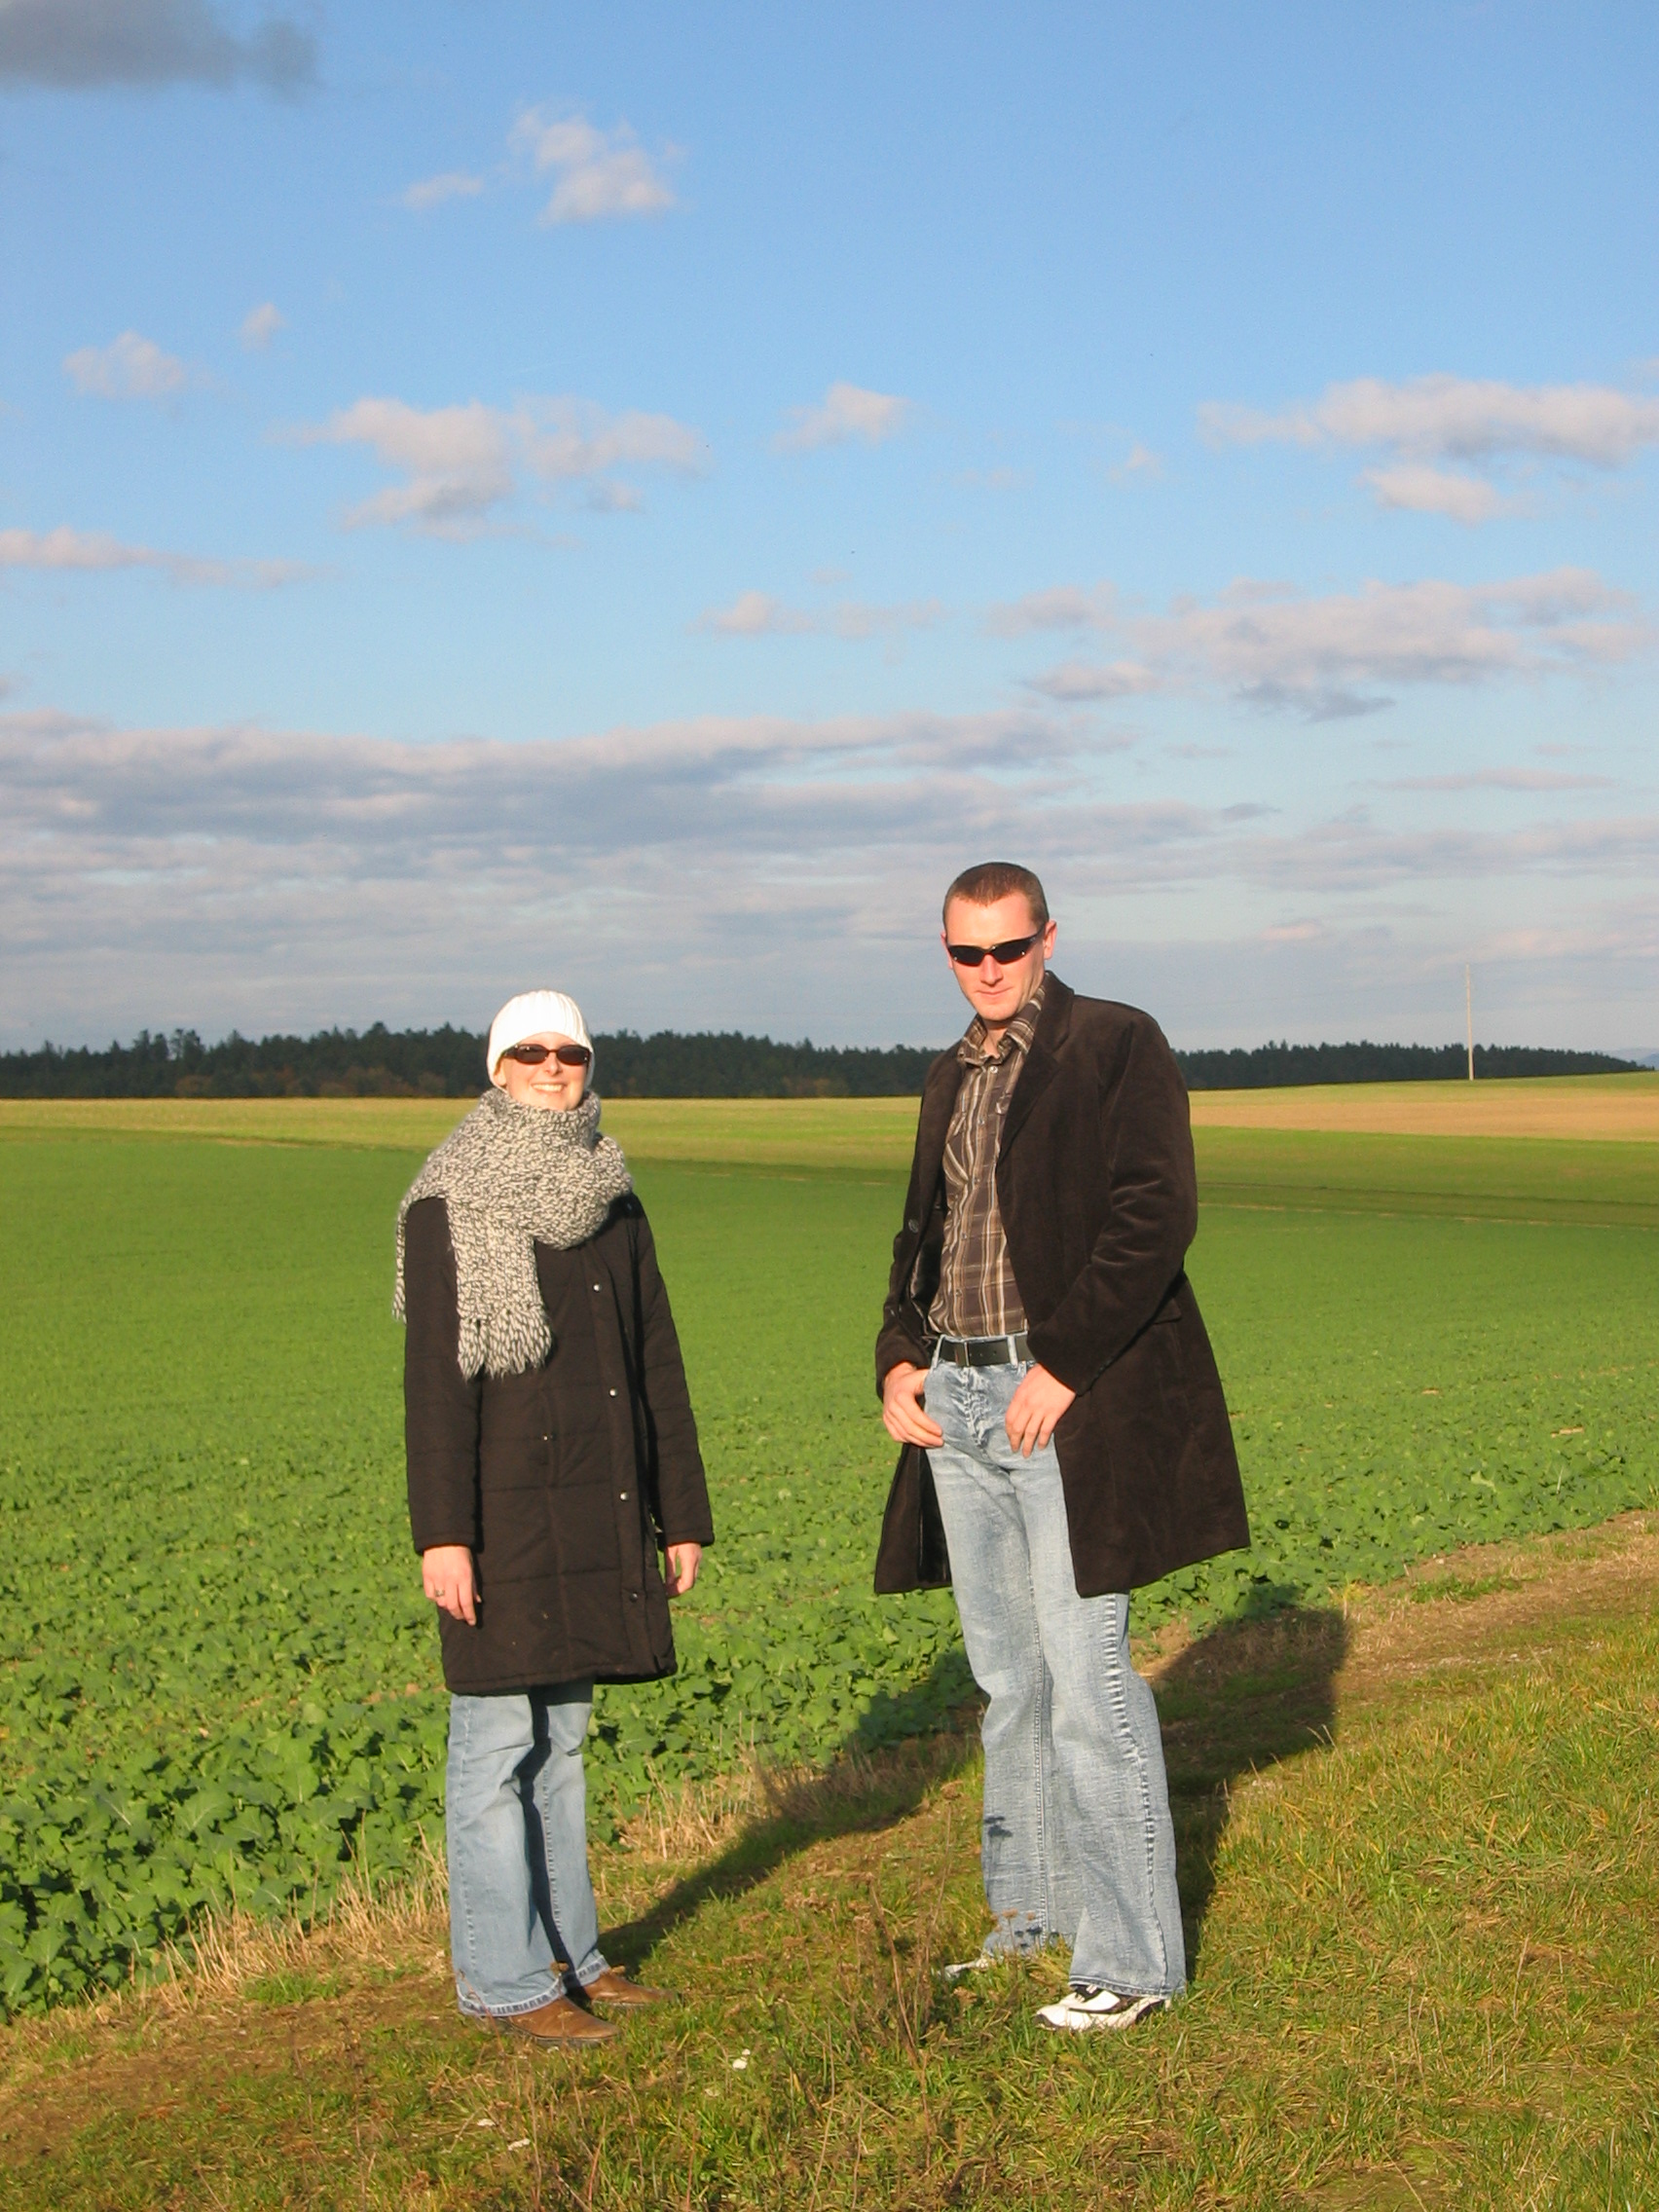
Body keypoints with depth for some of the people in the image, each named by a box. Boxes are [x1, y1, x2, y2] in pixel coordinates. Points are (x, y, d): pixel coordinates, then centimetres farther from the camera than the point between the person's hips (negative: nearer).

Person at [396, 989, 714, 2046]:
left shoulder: (613, 1204, 13)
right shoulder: (450, 1208, -5)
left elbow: (657, 1368, 16)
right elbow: (436, 1381, -10)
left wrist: (682, 1513, 14)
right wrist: (443, 1533, -16)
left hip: (598, 1515, 6)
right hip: (505, 1513, -6)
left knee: (563, 1736, 14)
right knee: (499, 1743, -2)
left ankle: (571, 1951, 23)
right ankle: (504, 1979, 6)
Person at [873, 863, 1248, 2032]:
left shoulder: (1118, 1046, -5)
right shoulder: (953, 1079, 18)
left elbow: (1157, 1215, -14)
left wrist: (1064, 1365, -18)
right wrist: (899, 1356, 6)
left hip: (1068, 1398, -7)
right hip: (955, 1398, 7)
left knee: (1087, 1678, -8)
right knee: (1008, 1677, 14)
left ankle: (1132, 1959, -1)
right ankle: (1030, 1911, 26)